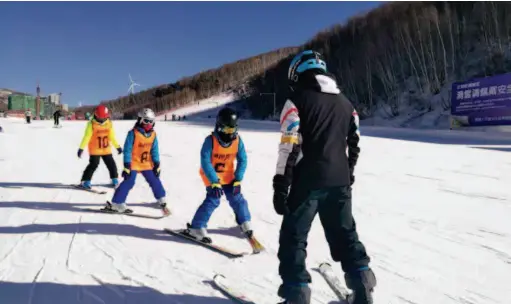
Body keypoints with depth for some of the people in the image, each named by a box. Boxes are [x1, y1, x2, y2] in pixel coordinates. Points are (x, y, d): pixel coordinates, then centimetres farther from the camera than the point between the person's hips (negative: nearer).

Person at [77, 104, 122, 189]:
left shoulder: (109, 123, -2)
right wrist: (81, 148, -22)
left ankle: (115, 179, 25)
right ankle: (85, 181, 4)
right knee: (93, 165, -8)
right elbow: (86, 137, -17)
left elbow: (112, 137, 6)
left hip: (106, 149, 4)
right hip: (95, 150, -4)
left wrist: (117, 147, 7)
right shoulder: (92, 124, -14)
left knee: (111, 164, 8)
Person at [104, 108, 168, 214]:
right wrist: (127, 166, -18)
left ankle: (162, 201, 25)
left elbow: (154, 150, 6)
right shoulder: (133, 133, -17)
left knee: (155, 181, 9)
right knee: (128, 182, -12)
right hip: (133, 164, -5)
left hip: (146, 163, 5)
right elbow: (127, 150, -16)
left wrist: (157, 165, 2)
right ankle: (116, 203, -2)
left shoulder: (153, 134, -1)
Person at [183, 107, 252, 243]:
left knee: (237, 198, 6)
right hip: (211, 177, -4)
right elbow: (205, 162, -24)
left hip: (228, 177, 4)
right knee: (213, 200, -16)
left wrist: (238, 180, -12)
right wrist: (214, 182, -26)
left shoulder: (237, 140, -14)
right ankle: (196, 228, -5)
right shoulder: (211, 140, -25)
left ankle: (244, 222, 29)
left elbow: (242, 160, -7)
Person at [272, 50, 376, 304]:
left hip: (308, 181, -6)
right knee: (344, 233, 19)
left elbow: (289, 147, -14)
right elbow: (354, 143, 16)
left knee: (294, 236, 4)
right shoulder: (345, 103, 14)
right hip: (340, 182, 6)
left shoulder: (297, 100, -7)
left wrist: (281, 185, -12)